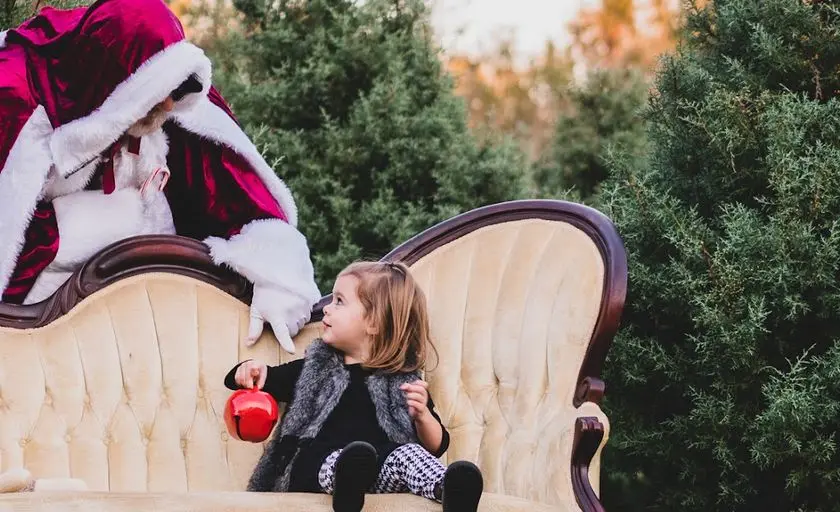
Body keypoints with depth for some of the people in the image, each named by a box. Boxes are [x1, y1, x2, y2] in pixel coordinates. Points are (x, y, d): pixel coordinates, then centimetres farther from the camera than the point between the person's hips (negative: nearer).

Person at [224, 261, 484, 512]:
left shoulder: (403, 379, 21)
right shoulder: (314, 368, 28)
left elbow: (436, 446, 17)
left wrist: (422, 415, -5)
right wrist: (251, 370, 7)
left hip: (380, 471, 0)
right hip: (318, 464, 0)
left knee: (407, 454, -35)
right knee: (344, 458, -37)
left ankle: (450, 491, -64)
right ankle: (347, 485, -71)